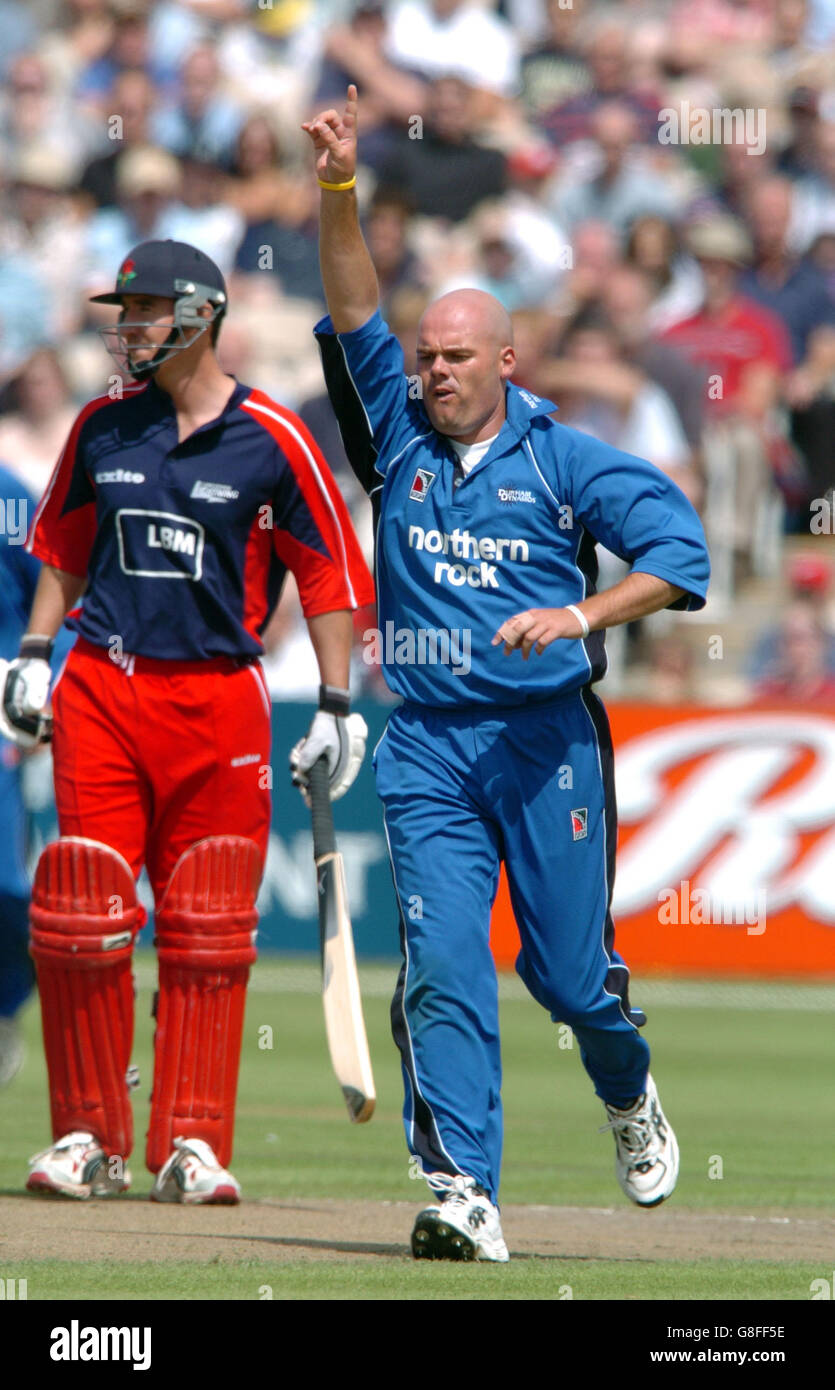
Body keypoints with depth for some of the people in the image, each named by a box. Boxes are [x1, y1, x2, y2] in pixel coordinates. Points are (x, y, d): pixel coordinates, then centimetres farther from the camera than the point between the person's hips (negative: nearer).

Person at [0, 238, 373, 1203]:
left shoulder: (270, 439, -3)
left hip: (219, 702, -3)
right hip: (100, 692, 3)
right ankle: (90, 1139, 6)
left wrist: (336, 708, -3)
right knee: (79, 915, -3)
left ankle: (190, 1143, 4)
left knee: (206, 932, -1)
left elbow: (328, 575, 1)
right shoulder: (102, 427, 9)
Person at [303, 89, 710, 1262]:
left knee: (568, 968, 3)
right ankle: (463, 1194, -14)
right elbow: (354, 317, 0)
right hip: (429, 747, 2)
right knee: (442, 969, -10)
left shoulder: (566, 460, 0)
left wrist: (578, 616, -20)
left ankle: (630, 1097, 36)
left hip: (547, 738, -2)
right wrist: (339, 190, -11)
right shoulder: (401, 441, 9)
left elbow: (679, 548, -6)